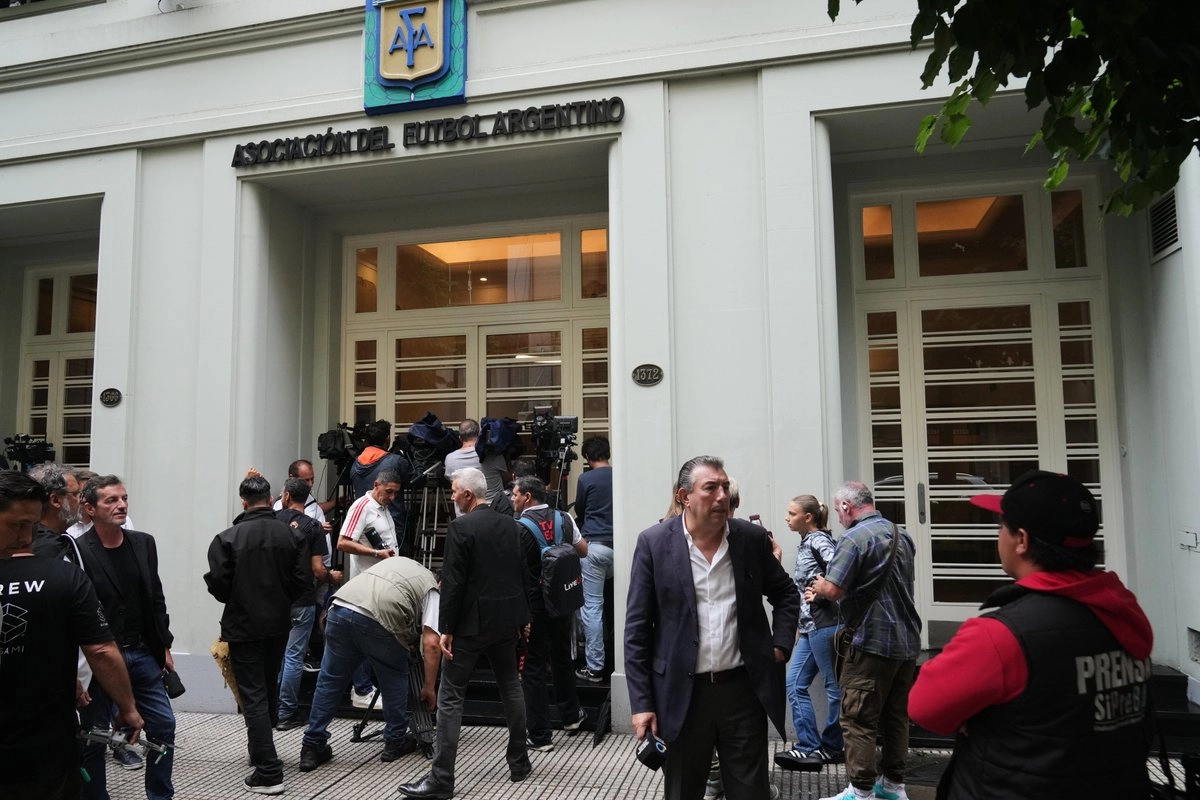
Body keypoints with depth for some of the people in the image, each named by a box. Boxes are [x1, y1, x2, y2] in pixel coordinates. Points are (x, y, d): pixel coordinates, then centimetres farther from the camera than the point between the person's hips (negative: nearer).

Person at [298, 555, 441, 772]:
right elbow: (431, 644, 5)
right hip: (378, 619, -5)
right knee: (394, 681, 18)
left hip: (339, 609, 5)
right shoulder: (432, 591, 16)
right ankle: (395, 742, 29)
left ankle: (312, 747, 22)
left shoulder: (398, 561, 34)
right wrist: (429, 687, 15)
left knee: (329, 681, 17)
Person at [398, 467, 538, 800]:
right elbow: (527, 574, 9)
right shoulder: (512, 525, 5)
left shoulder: (461, 527, -13)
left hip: (471, 622, -6)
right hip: (506, 619, 7)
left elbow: (453, 583, -16)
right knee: (510, 688, 18)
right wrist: (520, 616, 17)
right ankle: (519, 762, 27)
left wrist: (446, 629, -11)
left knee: (450, 698, 1)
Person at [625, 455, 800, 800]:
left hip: (744, 689, 2)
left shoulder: (752, 538, 0)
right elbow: (636, 628, -5)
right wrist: (641, 703, -7)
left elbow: (786, 594, 18)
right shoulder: (654, 542, -7)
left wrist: (781, 645, 3)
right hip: (681, 695, -1)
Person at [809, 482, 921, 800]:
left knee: (859, 719, 0)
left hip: (873, 642, -8)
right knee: (896, 715, 16)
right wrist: (824, 588, 20)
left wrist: (817, 587, 2)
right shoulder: (902, 535, 11)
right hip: (908, 641, 8)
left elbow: (833, 589, -22)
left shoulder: (855, 538, -15)